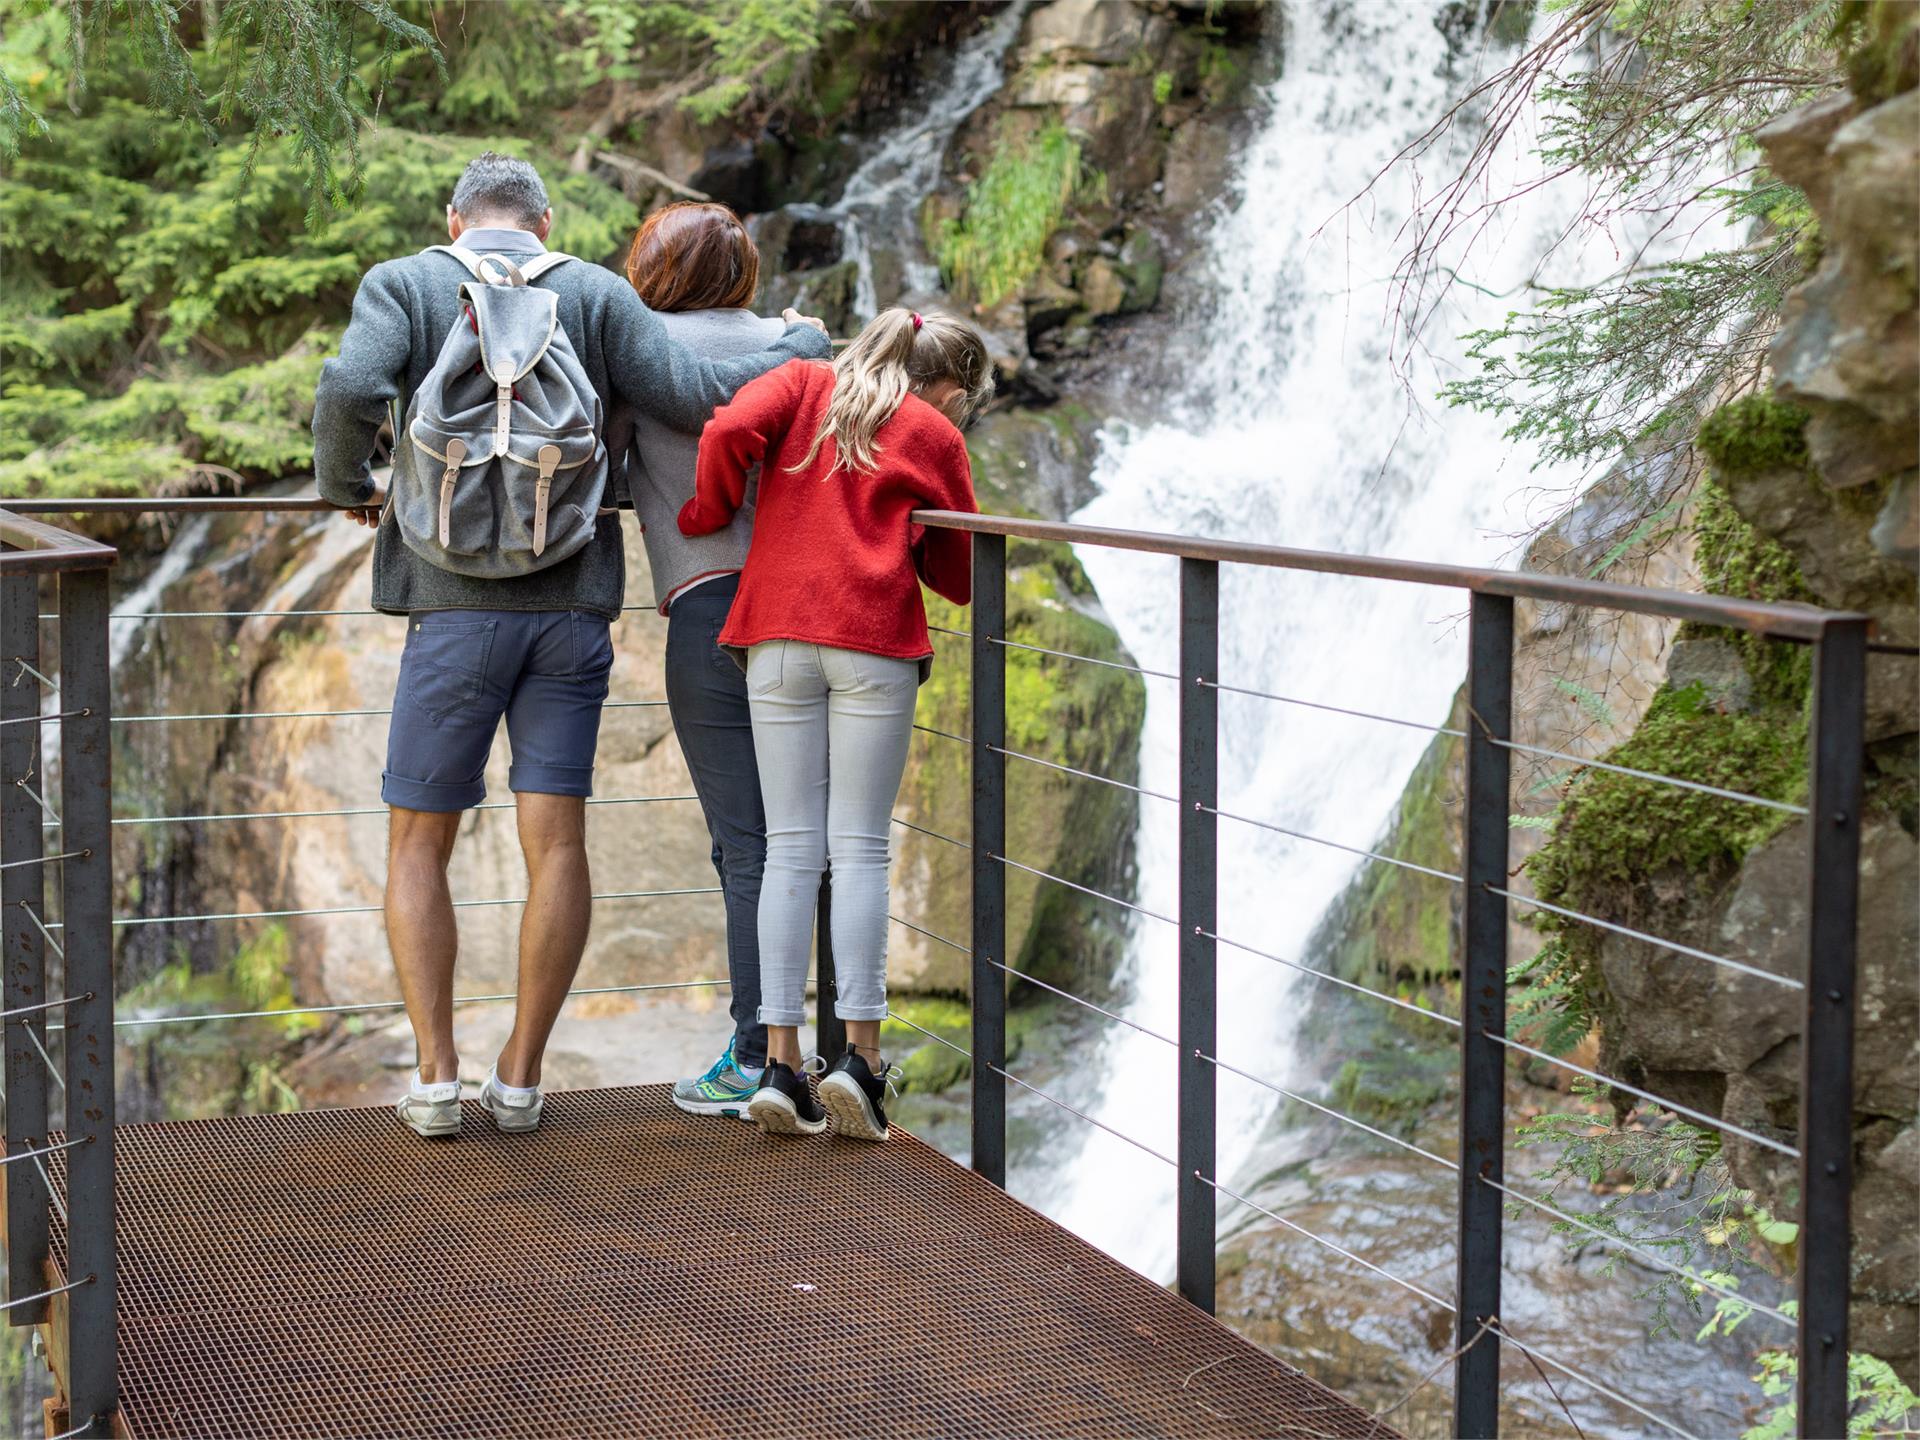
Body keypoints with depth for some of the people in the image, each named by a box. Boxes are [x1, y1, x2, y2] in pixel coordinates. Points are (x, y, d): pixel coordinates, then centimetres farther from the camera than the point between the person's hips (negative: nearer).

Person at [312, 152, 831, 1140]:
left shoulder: (403, 284, 3)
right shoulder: (596, 294, 7)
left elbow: (350, 393, -15)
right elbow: (695, 398, -1)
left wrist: (345, 486, 4)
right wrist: (800, 348, 16)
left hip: (457, 603, -1)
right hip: (573, 603, 1)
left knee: (418, 843, 8)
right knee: (554, 841, 5)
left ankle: (436, 1077, 3)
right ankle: (519, 1075, 7)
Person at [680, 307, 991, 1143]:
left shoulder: (806, 383, 15)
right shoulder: (934, 435, 10)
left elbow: (731, 430, -6)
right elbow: (961, 578, 15)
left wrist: (707, 515, 9)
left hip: (778, 637, 3)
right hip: (876, 640, -2)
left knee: (790, 848, 5)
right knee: (859, 847, 0)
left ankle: (781, 1062, 2)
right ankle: (861, 1056, -5)